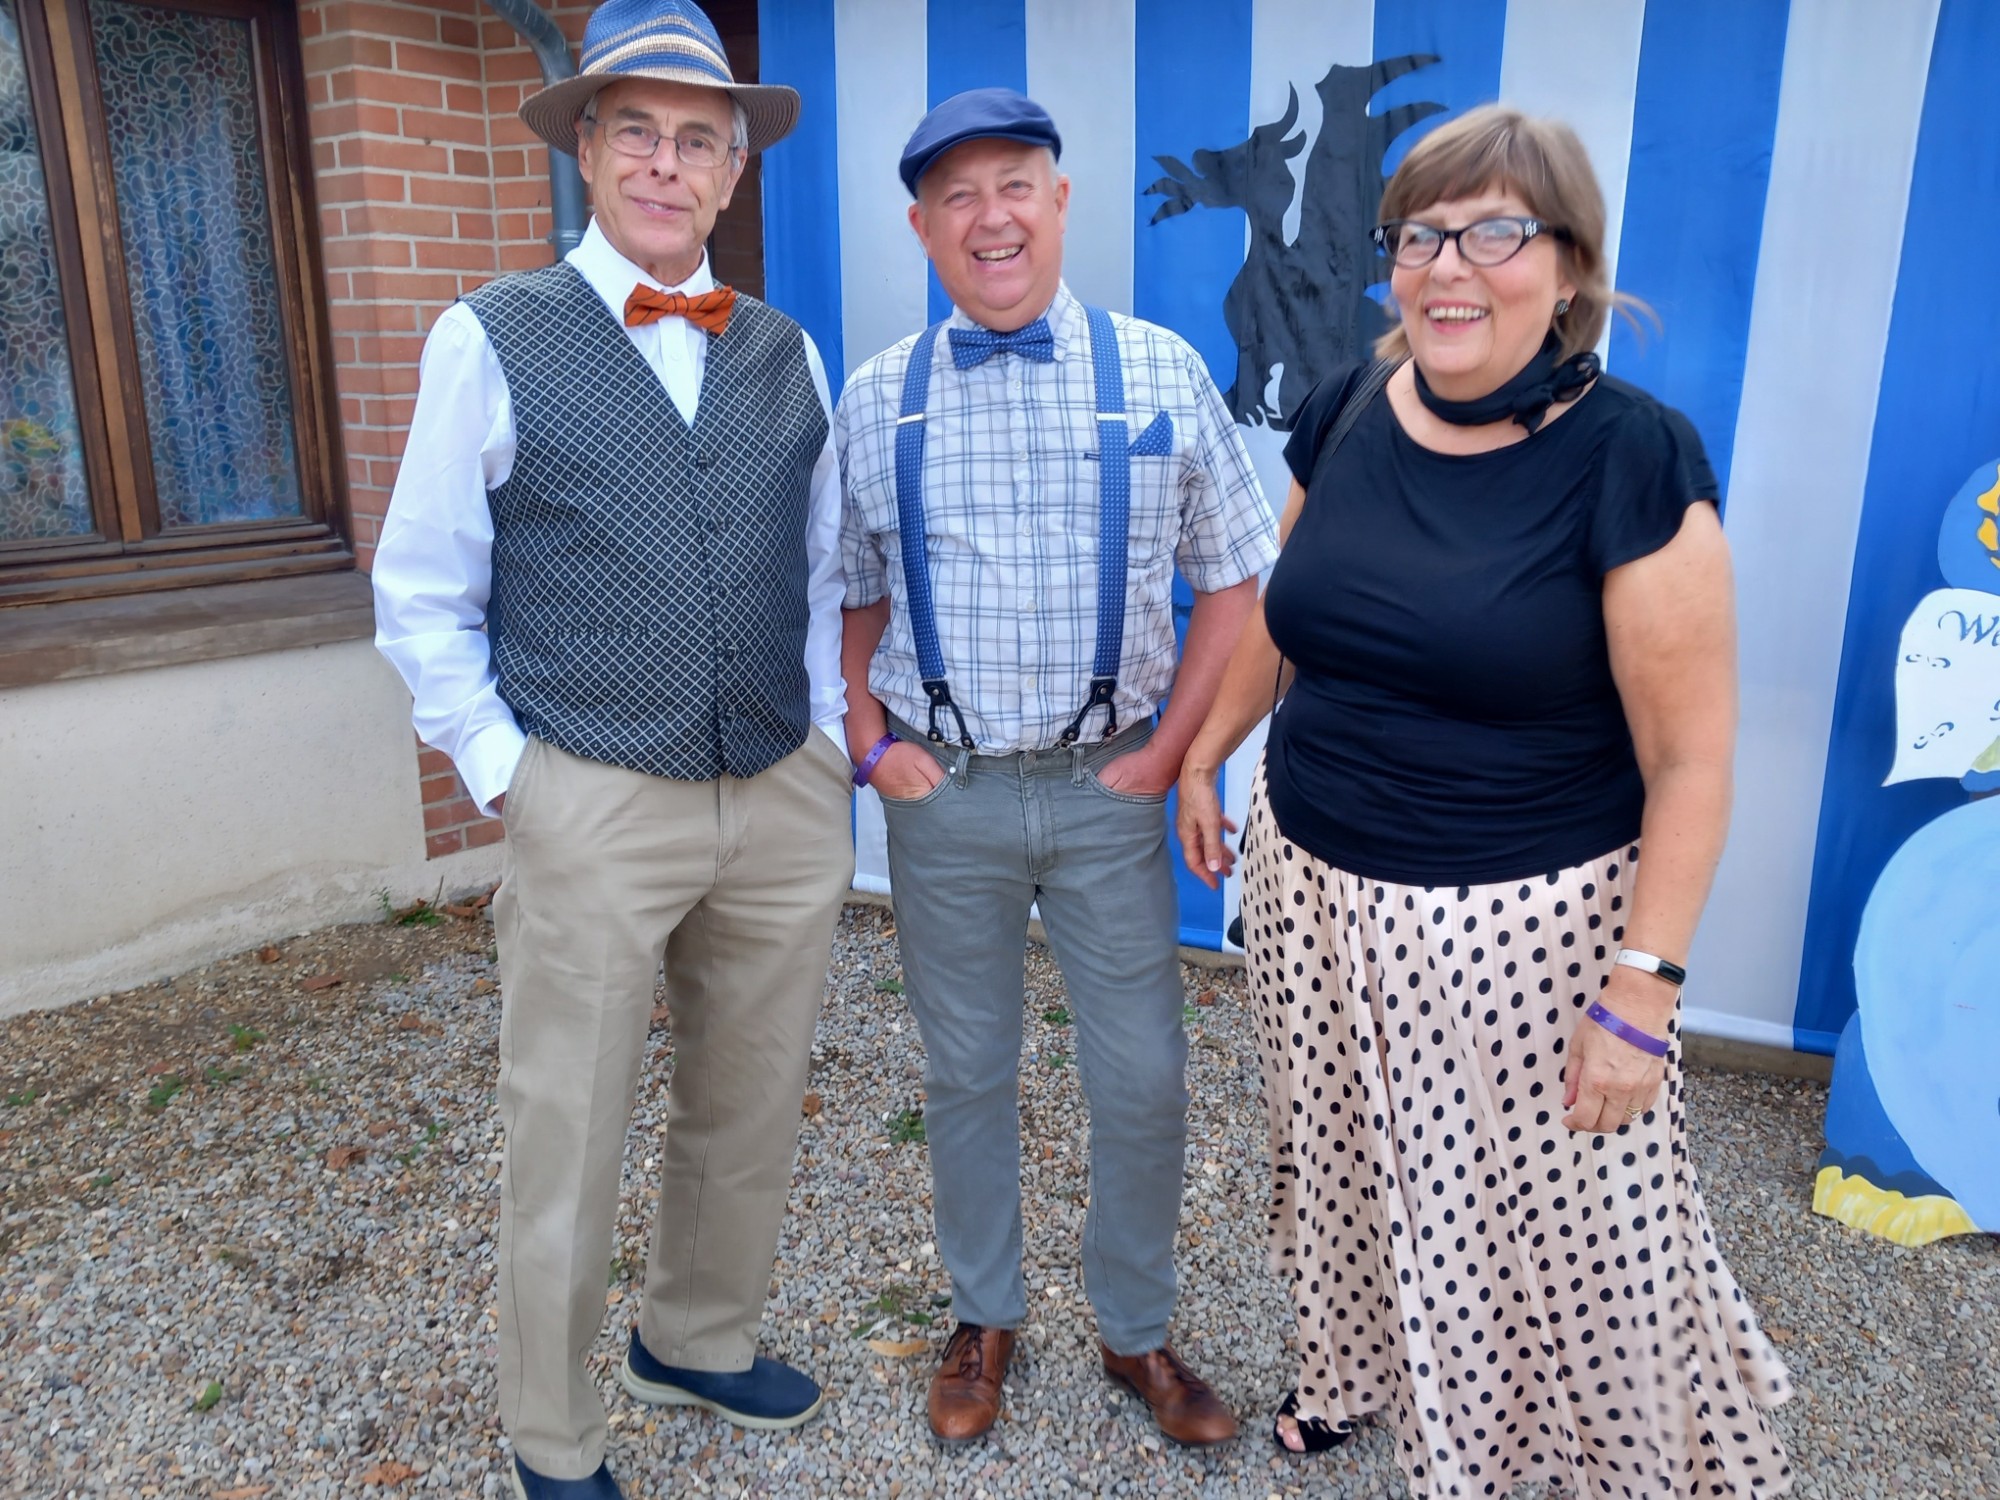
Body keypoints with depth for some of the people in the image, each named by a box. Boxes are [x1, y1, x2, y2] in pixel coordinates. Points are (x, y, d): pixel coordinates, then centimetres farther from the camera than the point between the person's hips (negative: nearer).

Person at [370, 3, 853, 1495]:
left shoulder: (790, 355, 9)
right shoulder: (495, 340, -2)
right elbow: (423, 597, 1)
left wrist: (828, 735, 8)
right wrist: (502, 773, -5)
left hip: (787, 801, 4)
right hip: (592, 811, -4)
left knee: (749, 1108, 19)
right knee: (566, 1141, 8)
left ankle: (697, 1339, 45)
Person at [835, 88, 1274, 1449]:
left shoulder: (1160, 372, -2)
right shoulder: (876, 400, 2)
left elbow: (1235, 582, 1)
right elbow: (850, 598, 9)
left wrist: (1171, 751, -5)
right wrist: (873, 745, -2)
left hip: (1108, 788, 0)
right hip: (945, 792, 1)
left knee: (1142, 1080, 8)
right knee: (967, 1073, 15)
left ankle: (1139, 1332, 34)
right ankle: (985, 1318, 38)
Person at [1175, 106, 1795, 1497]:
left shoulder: (1631, 457, -15)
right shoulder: (1348, 412, 0)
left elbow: (1690, 759, -14)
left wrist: (1641, 989, -15)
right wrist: (1204, 757, 19)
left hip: (1527, 920, -5)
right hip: (1315, 887, 5)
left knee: (1569, 1226, 8)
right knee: (1340, 1166, 22)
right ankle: (1358, 1366, 50)